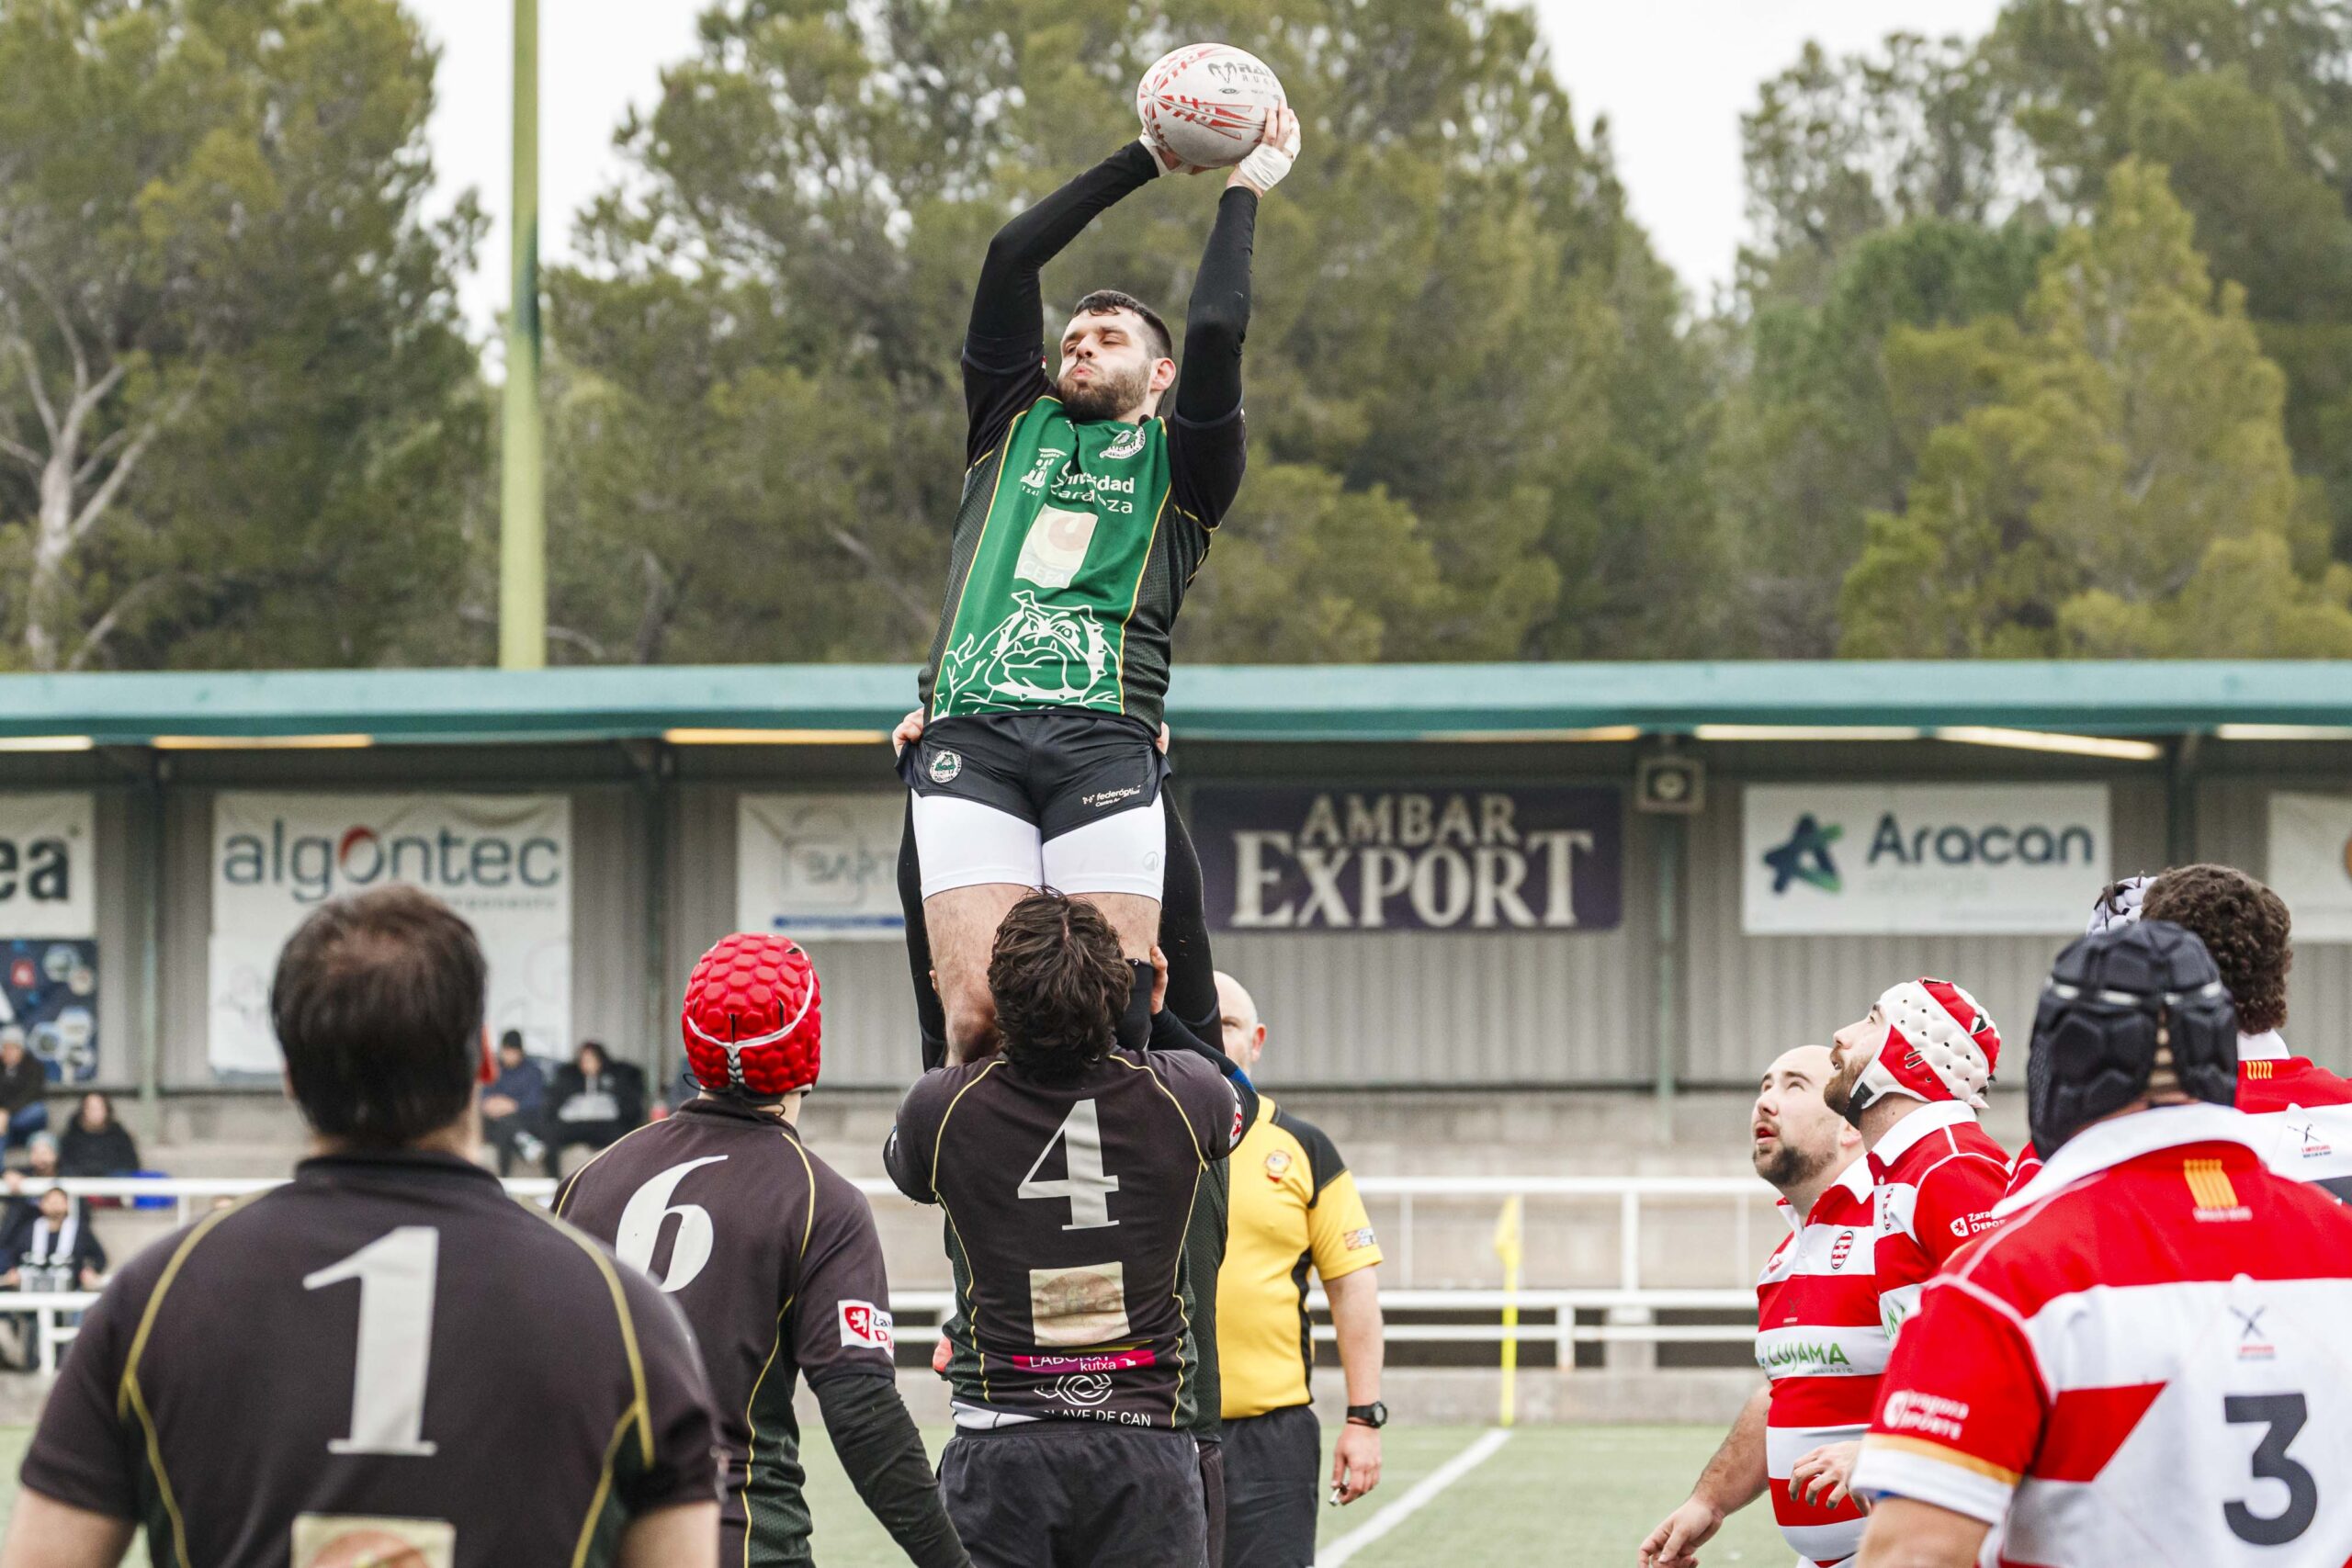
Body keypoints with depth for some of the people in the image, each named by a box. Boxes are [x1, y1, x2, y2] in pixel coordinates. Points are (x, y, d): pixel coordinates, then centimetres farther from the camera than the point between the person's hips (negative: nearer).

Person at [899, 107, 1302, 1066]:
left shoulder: (1177, 463, 21)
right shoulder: (1013, 427, 28)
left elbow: (1216, 334, 5)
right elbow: (1010, 259, 21)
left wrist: (1245, 188, 18)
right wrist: (1146, 160, 26)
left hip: (1105, 742, -1)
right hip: (968, 738, 1)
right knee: (979, 1019, -17)